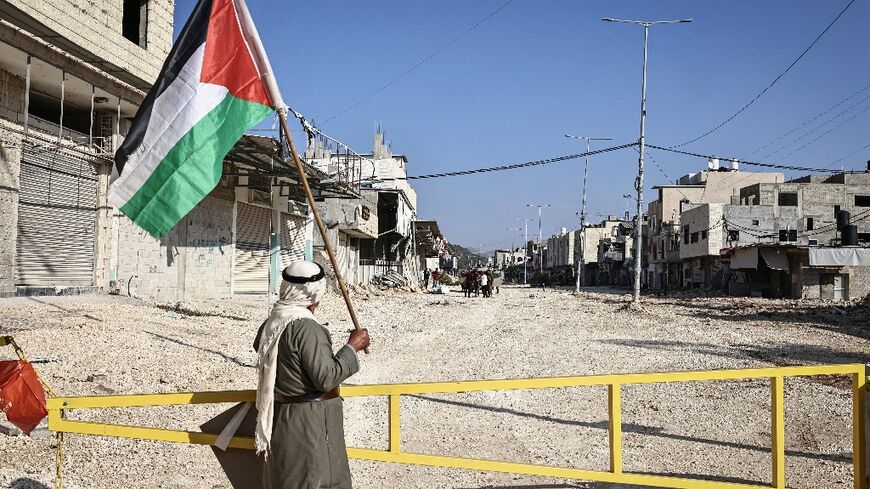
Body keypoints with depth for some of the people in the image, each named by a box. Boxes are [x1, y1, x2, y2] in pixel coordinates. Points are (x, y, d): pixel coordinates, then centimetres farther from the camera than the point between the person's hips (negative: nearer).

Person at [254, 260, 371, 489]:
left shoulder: (272, 322, 3)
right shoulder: (306, 328, -24)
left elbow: (258, 345, 26)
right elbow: (326, 378, -24)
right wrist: (352, 347, -14)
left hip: (282, 416, 9)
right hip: (310, 421, -9)